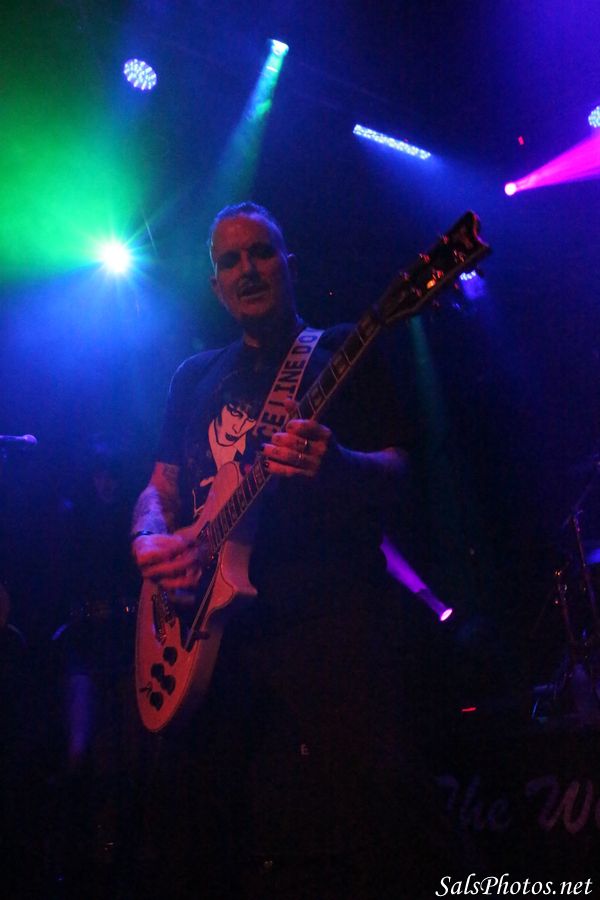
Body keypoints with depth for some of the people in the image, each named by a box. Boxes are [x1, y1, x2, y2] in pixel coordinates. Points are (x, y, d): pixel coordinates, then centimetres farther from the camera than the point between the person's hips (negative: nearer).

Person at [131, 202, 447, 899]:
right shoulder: (195, 377, 23)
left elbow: (394, 472, 1)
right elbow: (161, 486, 20)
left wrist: (333, 465, -22)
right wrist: (150, 541, -4)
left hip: (332, 614, -3)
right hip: (208, 620, 4)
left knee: (353, 844, -15)